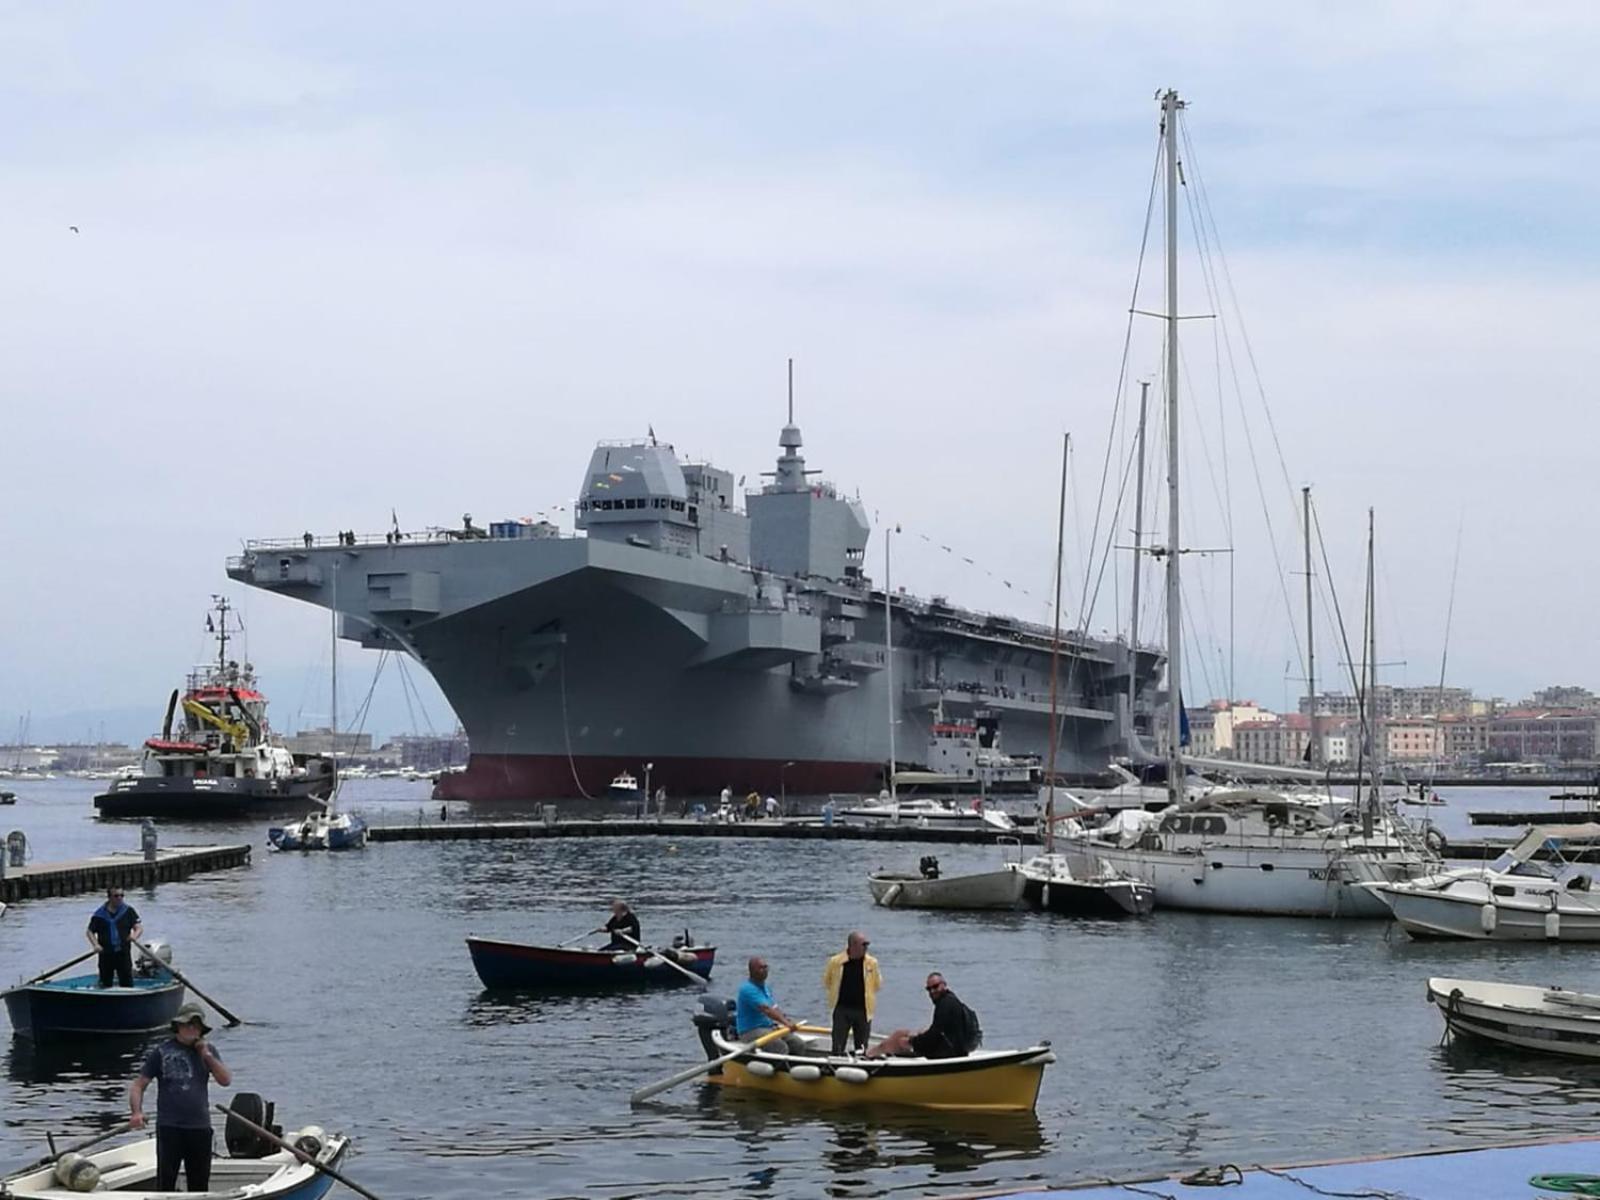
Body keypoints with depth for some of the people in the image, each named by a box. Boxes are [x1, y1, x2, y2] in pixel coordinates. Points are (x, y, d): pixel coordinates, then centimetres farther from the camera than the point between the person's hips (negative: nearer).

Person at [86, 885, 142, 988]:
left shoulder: (128, 911, 3)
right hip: (106, 955, 0)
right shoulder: (99, 914, 2)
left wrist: (135, 935, -23)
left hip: (123, 953, 0)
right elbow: (89, 931, 4)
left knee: (127, 984, -2)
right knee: (105, 984, 7)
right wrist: (95, 944, -13)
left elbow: (139, 928, 0)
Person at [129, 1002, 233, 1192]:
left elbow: (226, 1080, 3)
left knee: (200, 1184, 9)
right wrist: (136, 1112, -14)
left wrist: (208, 1056, -5)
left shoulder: (207, 1051, 12)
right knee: (165, 1182, -6)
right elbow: (138, 1085, 2)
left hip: (200, 1127, 3)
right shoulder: (162, 1052, 2)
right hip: (169, 1127, -3)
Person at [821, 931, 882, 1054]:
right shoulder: (835, 962, -7)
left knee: (862, 1048, 9)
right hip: (842, 1009, -1)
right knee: (837, 1048, 1)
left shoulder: (872, 963, -3)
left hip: (863, 1010, 2)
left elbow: (878, 985, 10)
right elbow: (826, 983, 8)